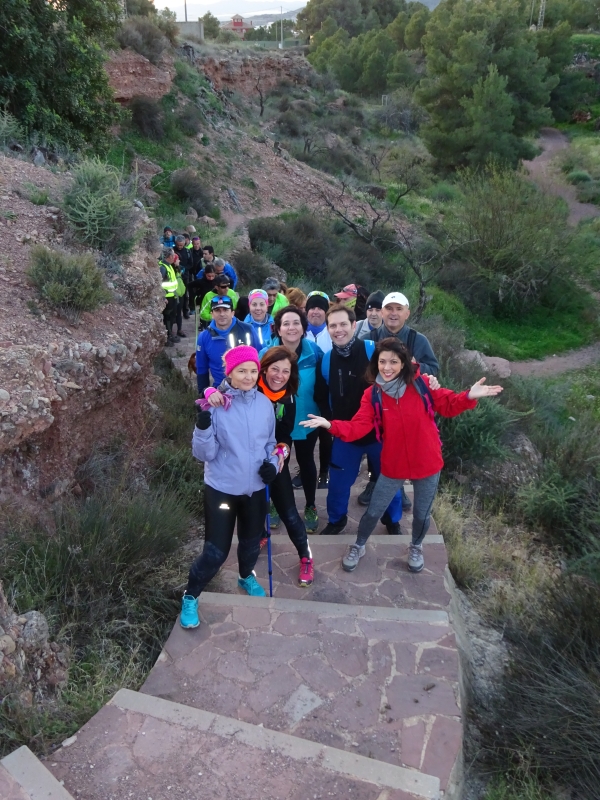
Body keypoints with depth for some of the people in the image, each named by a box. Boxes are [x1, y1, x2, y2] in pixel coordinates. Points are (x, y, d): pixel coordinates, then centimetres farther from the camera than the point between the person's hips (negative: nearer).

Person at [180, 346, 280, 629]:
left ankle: (247, 577, 53)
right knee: (215, 551, -1)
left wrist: (272, 463, -7)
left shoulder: (265, 404, -4)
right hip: (221, 488, -4)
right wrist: (203, 426, -32)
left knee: (251, 541, 21)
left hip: (255, 488, 4)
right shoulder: (215, 404, -15)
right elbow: (204, 454, -15)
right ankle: (190, 597, 25)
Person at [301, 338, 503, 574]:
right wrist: (330, 424, -34)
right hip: (393, 466, 0)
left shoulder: (422, 384, -13)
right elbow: (358, 427, -18)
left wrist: (469, 397, -24)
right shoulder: (372, 395, -10)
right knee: (374, 511, 13)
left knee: (422, 514, 19)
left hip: (427, 464, 0)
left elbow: (448, 406, -4)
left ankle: (416, 548, 51)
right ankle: (358, 547, 41)